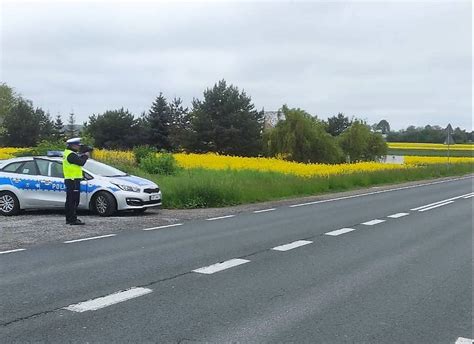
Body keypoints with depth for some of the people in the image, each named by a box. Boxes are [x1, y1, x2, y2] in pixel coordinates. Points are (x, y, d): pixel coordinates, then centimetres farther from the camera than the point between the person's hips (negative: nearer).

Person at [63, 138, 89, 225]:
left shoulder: (67, 153, 16)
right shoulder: (71, 155, -16)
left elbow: (78, 159, 16)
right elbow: (81, 162, -20)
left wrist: (83, 155, 3)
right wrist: (86, 156, -4)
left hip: (68, 180, 11)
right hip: (73, 181, -11)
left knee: (69, 200, 15)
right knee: (74, 201, -10)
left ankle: (69, 219, 21)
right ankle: (73, 220, -11)